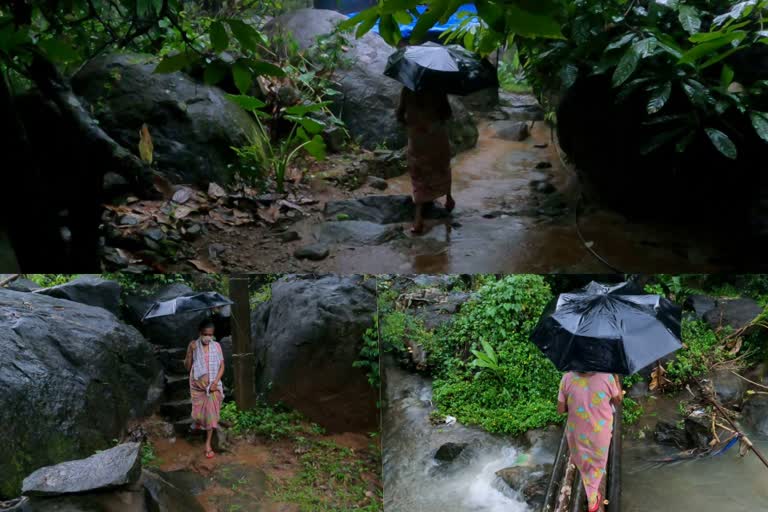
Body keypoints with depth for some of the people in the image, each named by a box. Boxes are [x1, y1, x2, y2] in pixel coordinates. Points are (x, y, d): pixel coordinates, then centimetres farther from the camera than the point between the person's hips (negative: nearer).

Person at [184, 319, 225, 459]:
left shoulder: (216, 346, -4)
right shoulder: (193, 345, -7)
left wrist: (215, 382, -11)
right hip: (197, 385, 0)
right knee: (199, 412, 6)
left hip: (213, 385, 1)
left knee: (211, 413, 0)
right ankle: (198, 420, 44)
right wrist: (191, 352, -21)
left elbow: (222, 366, 0)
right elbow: (187, 366, -6)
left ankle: (208, 443, 9)